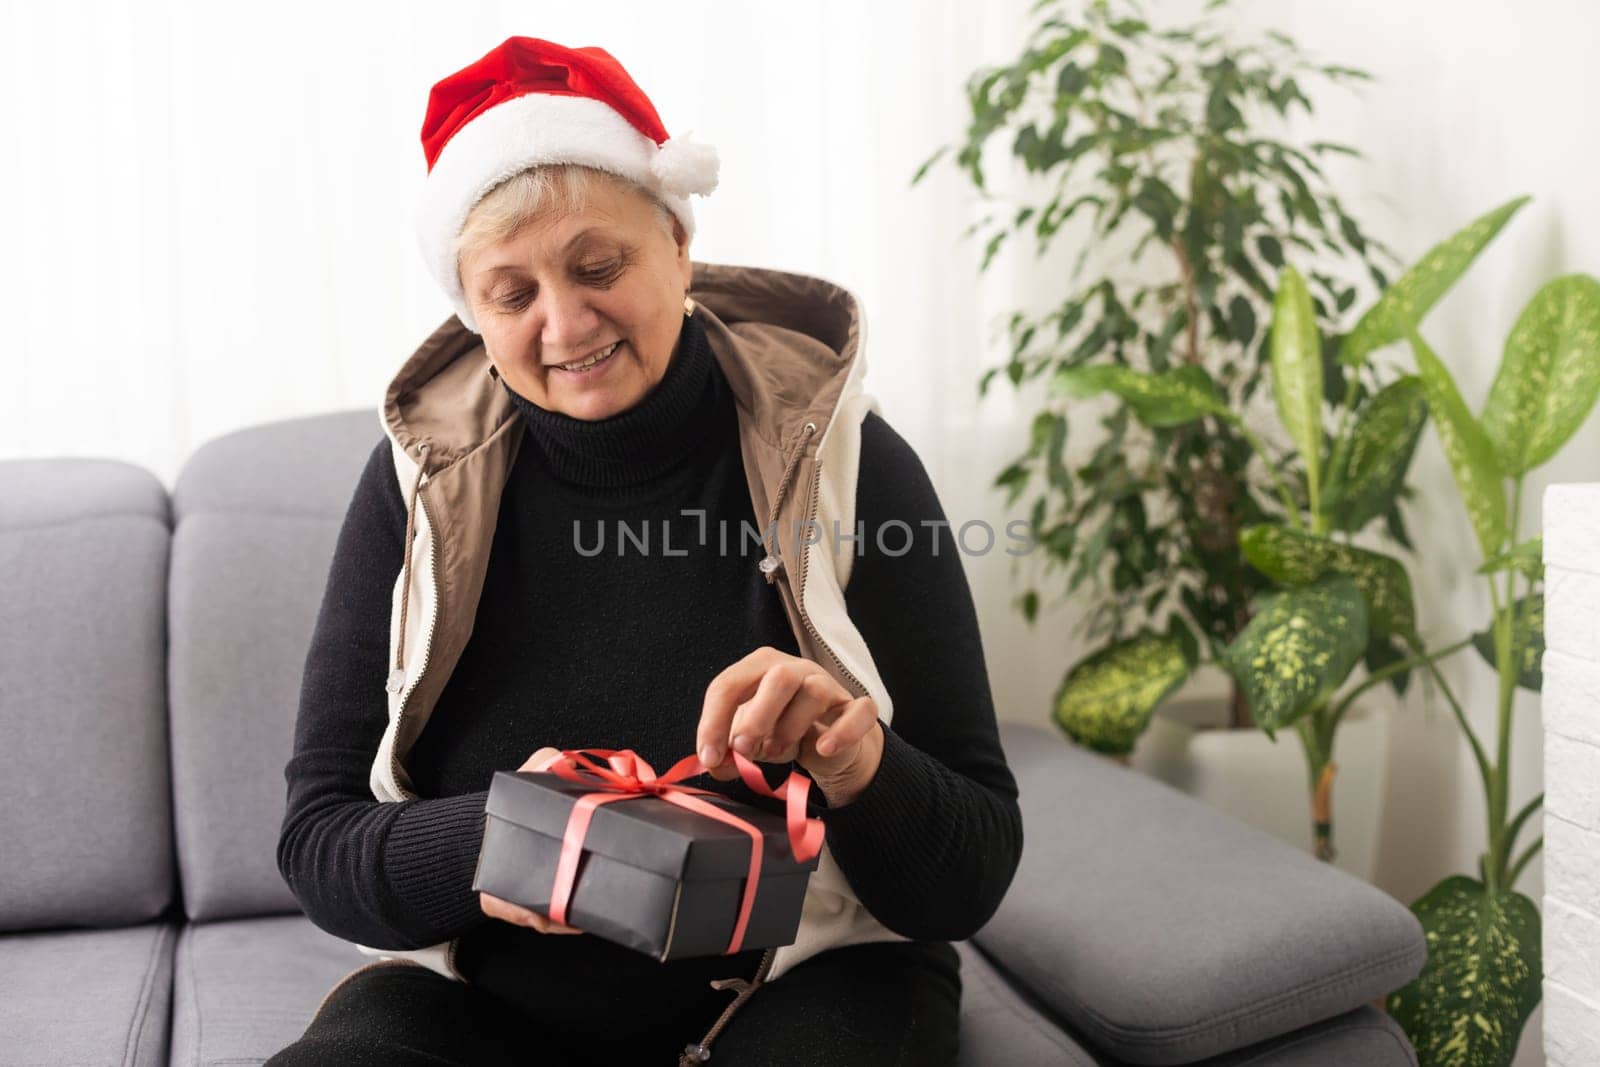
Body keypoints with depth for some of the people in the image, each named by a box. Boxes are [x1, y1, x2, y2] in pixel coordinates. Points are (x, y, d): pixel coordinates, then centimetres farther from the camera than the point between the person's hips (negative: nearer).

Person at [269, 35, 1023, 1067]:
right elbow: (318, 841, -4)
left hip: (801, 980, 0)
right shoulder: (425, 476, -3)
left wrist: (859, 768, -30)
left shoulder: (845, 460, -9)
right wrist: (489, 843, -25)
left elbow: (971, 881, -8)